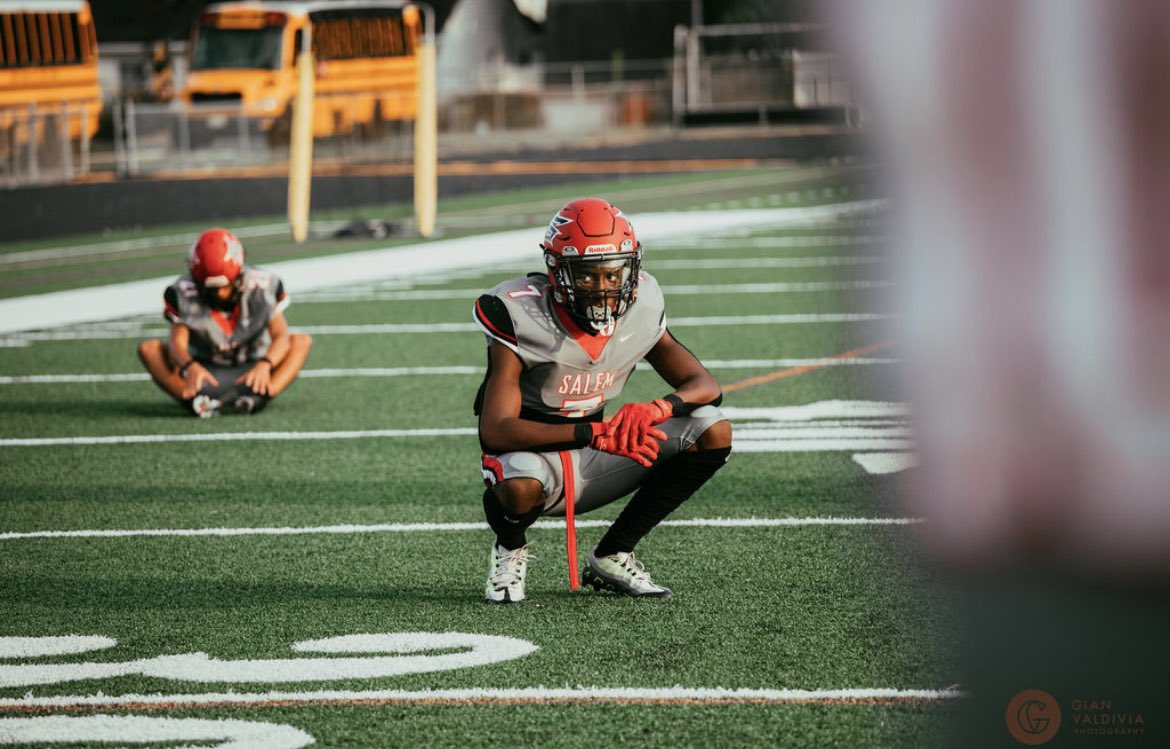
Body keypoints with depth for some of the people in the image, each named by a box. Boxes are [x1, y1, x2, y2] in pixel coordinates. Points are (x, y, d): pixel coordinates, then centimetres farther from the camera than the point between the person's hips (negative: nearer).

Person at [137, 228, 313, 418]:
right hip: (205, 374, 0)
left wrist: (265, 364, -40)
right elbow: (177, 343, -21)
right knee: (148, 348, -23)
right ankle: (196, 402, -48)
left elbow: (281, 335, -18)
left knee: (301, 341, -23)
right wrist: (191, 367, -45)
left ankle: (259, 397, -48)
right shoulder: (183, 293, -16)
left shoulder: (262, 287, -14)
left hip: (250, 373, 0)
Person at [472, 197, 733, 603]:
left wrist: (656, 409, -27)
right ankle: (510, 548, -1)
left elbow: (706, 386, -3)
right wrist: (596, 433, -38)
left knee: (714, 432, -11)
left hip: (593, 463, 5)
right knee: (521, 487, -42)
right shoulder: (523, 318, -22)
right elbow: (495, 430, -29)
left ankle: (612, 556, 0)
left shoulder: (640, 311, -6)